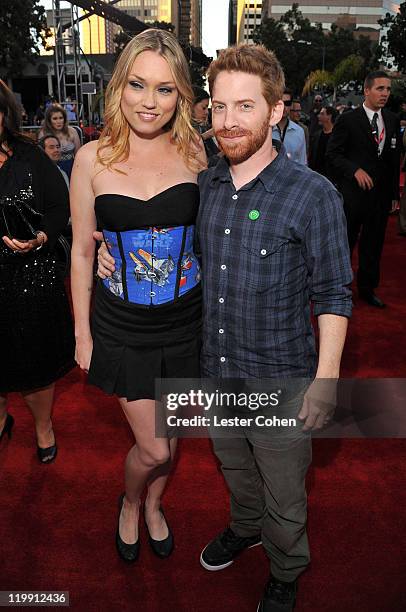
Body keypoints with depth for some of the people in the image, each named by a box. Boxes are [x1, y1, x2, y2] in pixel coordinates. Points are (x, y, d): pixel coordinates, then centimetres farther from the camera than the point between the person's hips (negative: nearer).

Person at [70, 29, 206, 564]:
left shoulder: (193, 150, -4)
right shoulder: (92, 158, -7)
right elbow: (82, 250, 0)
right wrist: (82, 333, 2)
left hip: (186, 319, 2)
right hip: (123, 325, -1)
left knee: (169, 437, 18)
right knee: (153, 449, 5)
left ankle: (153, 505, 52)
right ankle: (129, 504, 42)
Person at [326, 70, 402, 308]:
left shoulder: (393, 120, 9)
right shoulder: (348, 120, -5)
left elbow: (395, 158, 12)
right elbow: (333, 153, -7)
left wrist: (395, 192, 11)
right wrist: (355, 170, -20)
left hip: (381, 192, 5)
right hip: (353, 192, -5)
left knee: (374, 244, 12)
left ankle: (367, 288, 26)